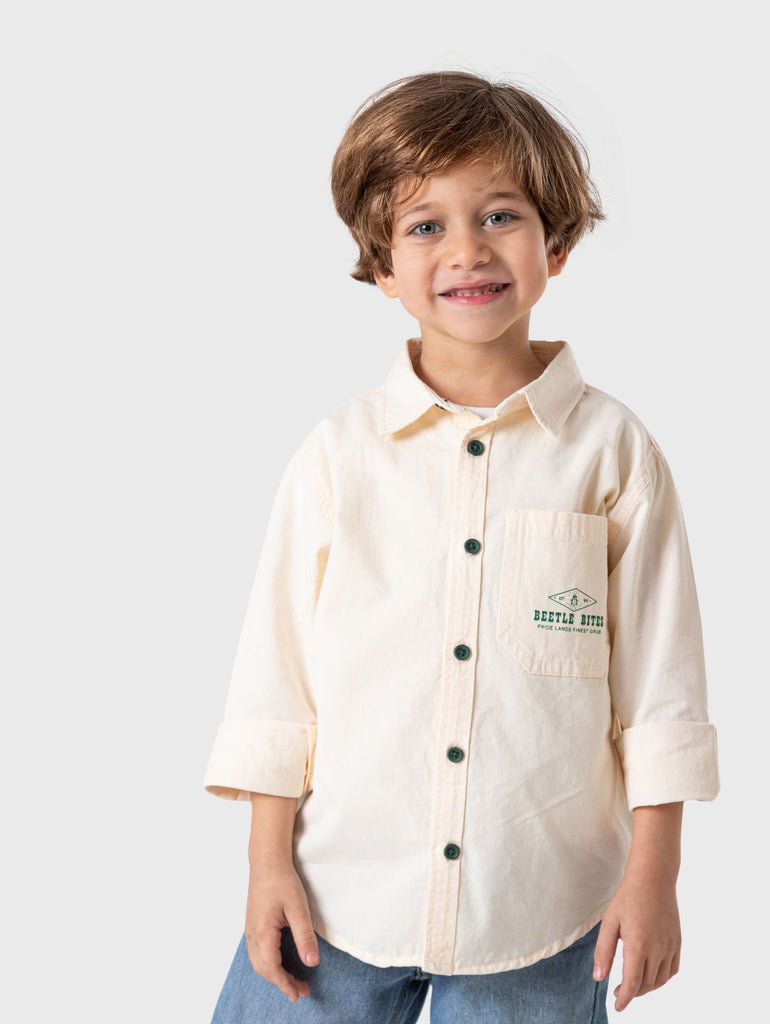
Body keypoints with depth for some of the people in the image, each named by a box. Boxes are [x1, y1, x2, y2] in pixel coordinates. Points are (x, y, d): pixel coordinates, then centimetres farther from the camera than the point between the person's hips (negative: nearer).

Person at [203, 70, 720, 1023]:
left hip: (543, 910, 0)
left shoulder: (612, 451, -4)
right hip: (342, 894, 1)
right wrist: (269, 862, 1)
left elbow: (659, 683, 0)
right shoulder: (339, 454, -3)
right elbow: (277, 668, 1)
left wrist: (652, 875, 0)